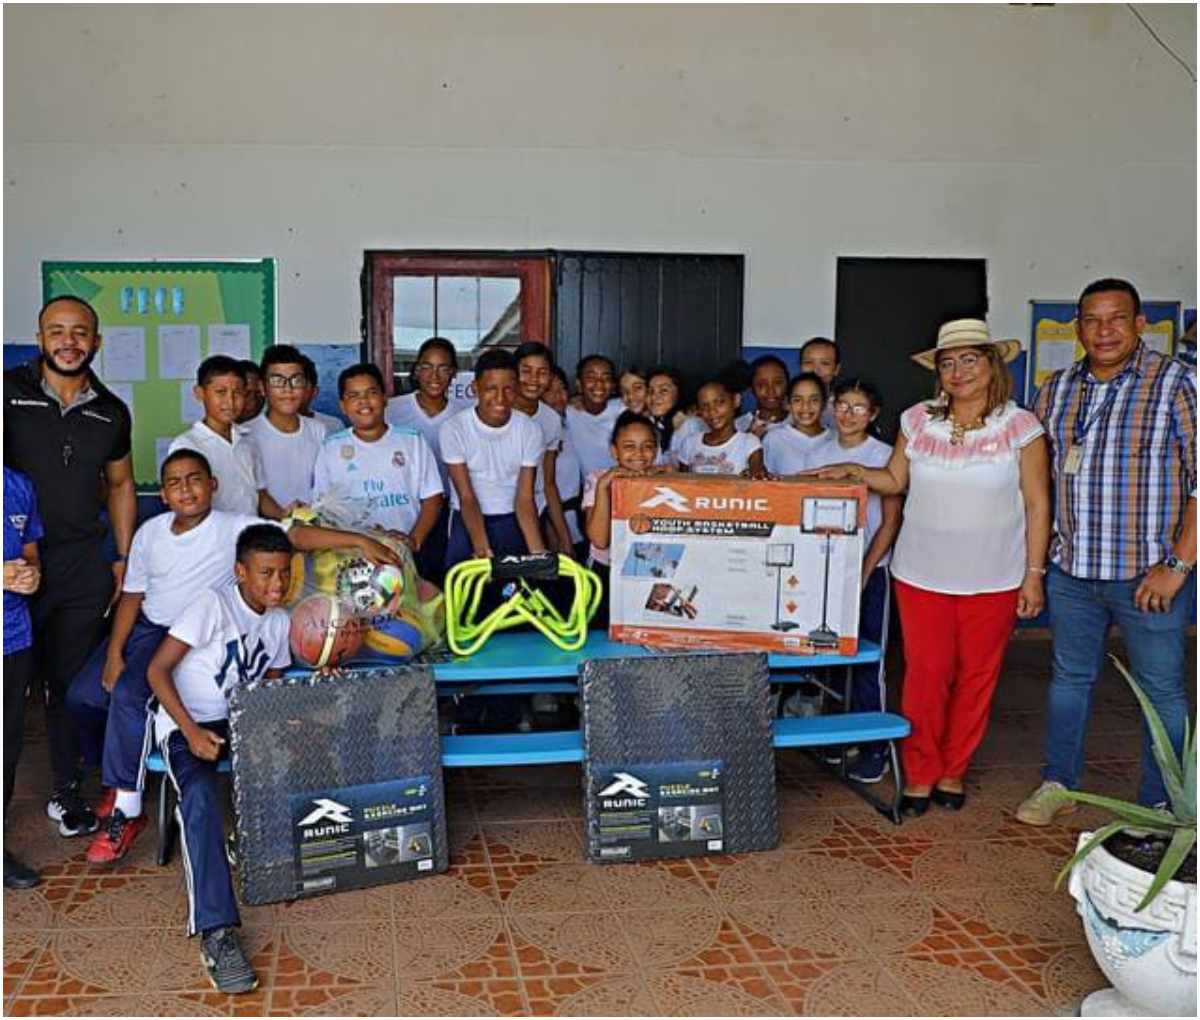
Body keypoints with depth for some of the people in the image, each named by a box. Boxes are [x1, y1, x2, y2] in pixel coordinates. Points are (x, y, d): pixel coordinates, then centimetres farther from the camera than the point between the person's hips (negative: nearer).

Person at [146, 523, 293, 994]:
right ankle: (216, 931, -40)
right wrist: (192, 732, -22)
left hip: (242, 721, 6)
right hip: (187, 723, -6)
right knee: (199, 794, -34)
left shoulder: (279, 621, 8)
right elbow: (157, 670, -13)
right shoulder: (213, 604, -11)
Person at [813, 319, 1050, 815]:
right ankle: (920, 775, 17)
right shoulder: (918, 421, 2)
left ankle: (953, 772, 25)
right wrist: (854, 471, -5)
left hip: (993, 578, -1)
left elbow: (1037, 505, -2)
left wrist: (1034, 574, -3)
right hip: (922, 573, 1)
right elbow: (895, 480, 14)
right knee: (925, 674, 2)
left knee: (976, 676, 8)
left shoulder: (1020, 426, -4)